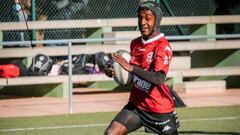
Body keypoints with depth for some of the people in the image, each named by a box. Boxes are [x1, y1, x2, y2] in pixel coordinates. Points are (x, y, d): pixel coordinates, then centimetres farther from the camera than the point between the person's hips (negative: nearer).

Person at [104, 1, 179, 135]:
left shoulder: (163, 46, -16)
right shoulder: (135, 43, 7)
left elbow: (159, 79, -30)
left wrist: (131, 68, -38)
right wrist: (115, 72, -1)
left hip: (160, 110, -6)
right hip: (136, 106, 6)